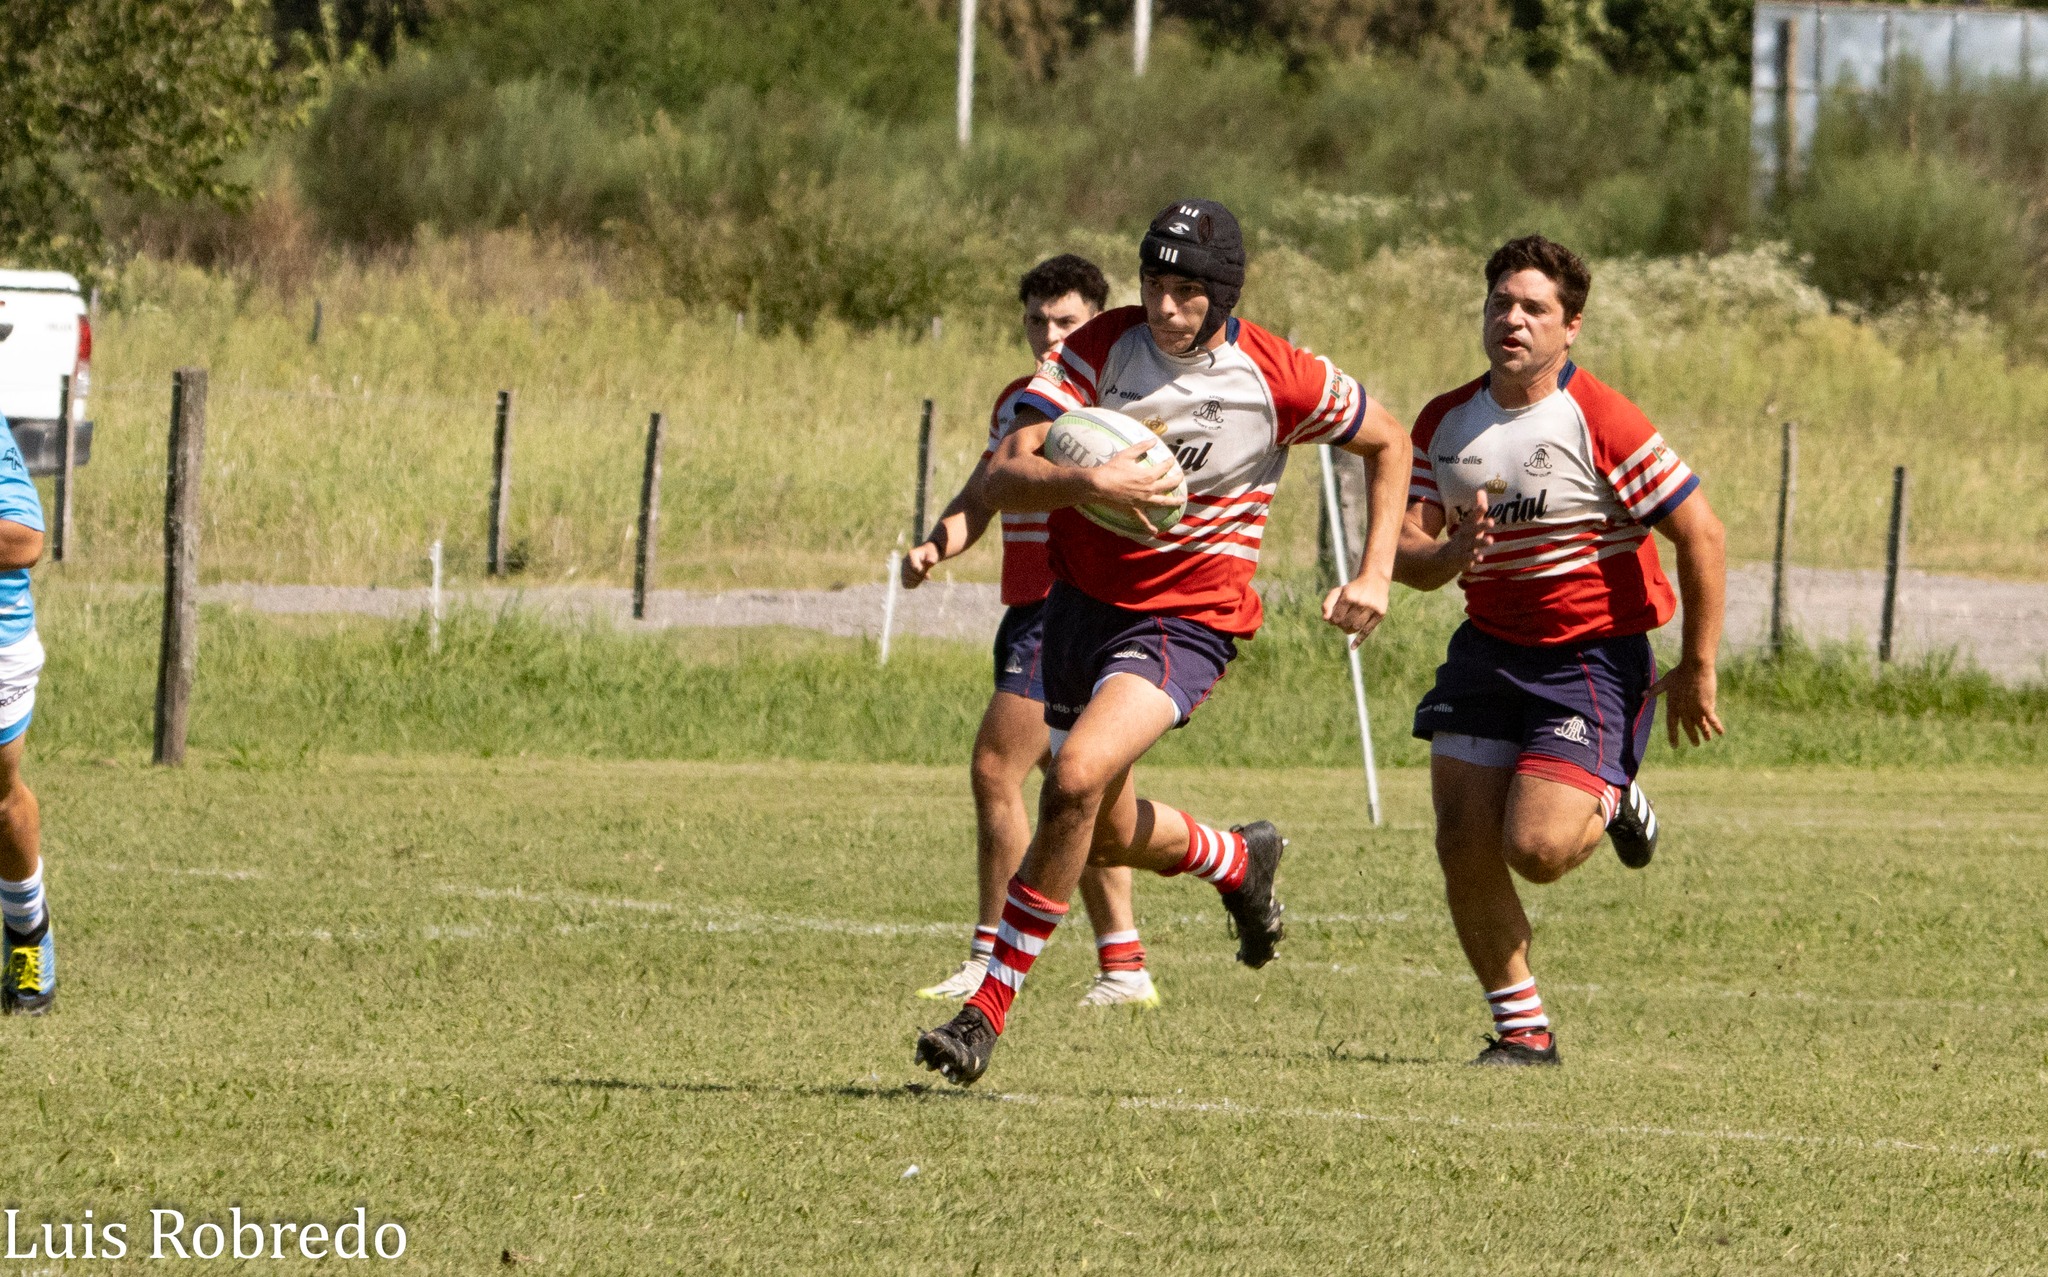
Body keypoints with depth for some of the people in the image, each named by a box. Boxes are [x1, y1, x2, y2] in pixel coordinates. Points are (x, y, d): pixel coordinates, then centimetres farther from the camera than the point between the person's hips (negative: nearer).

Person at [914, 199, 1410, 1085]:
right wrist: (1088, 484, -38)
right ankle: (1239, 862, 50)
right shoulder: (1100, 349, -11)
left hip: (1190, 618, -4)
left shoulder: (1280, 380, -13)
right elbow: (1001, 478, -19)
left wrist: (1376, 575, -1)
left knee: (1078, 777, -26)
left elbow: (1387, 443, 7)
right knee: (1106, 830, 16)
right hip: (1083, 598, 4)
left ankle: (992, 1005, -16)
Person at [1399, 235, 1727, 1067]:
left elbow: (1701, 536, -13)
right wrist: (1452, 554, -22)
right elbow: (1406, 555, 2)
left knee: (1535, 849, -18)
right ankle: (1522, 1029, 10)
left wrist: (1697, 671, -11)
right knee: (1463, 844, -5)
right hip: (1488, 648, 5)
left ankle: (1609, 802, 19)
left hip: (1593, 656, -5)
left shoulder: (1601, 423, -15)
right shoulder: (1445, 424, 2)